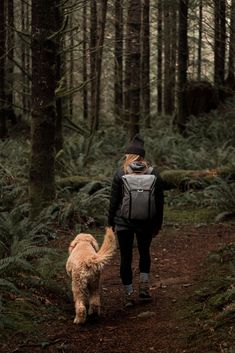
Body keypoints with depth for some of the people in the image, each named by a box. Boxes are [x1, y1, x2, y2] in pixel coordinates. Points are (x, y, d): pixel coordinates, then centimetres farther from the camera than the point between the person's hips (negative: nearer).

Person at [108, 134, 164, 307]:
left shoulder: (120, 173, -8)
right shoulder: (154, 174, -2)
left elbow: (114, 200, -4)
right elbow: (160, 202, 3)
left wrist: (111, 222, 6)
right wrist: (158, 224, 12)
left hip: (124, 222, -2)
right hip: (146, 223, 2)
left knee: (126, 257, 7)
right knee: (145, 252, 23)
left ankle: (129, 294, 9)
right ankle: (144, 286, 13)